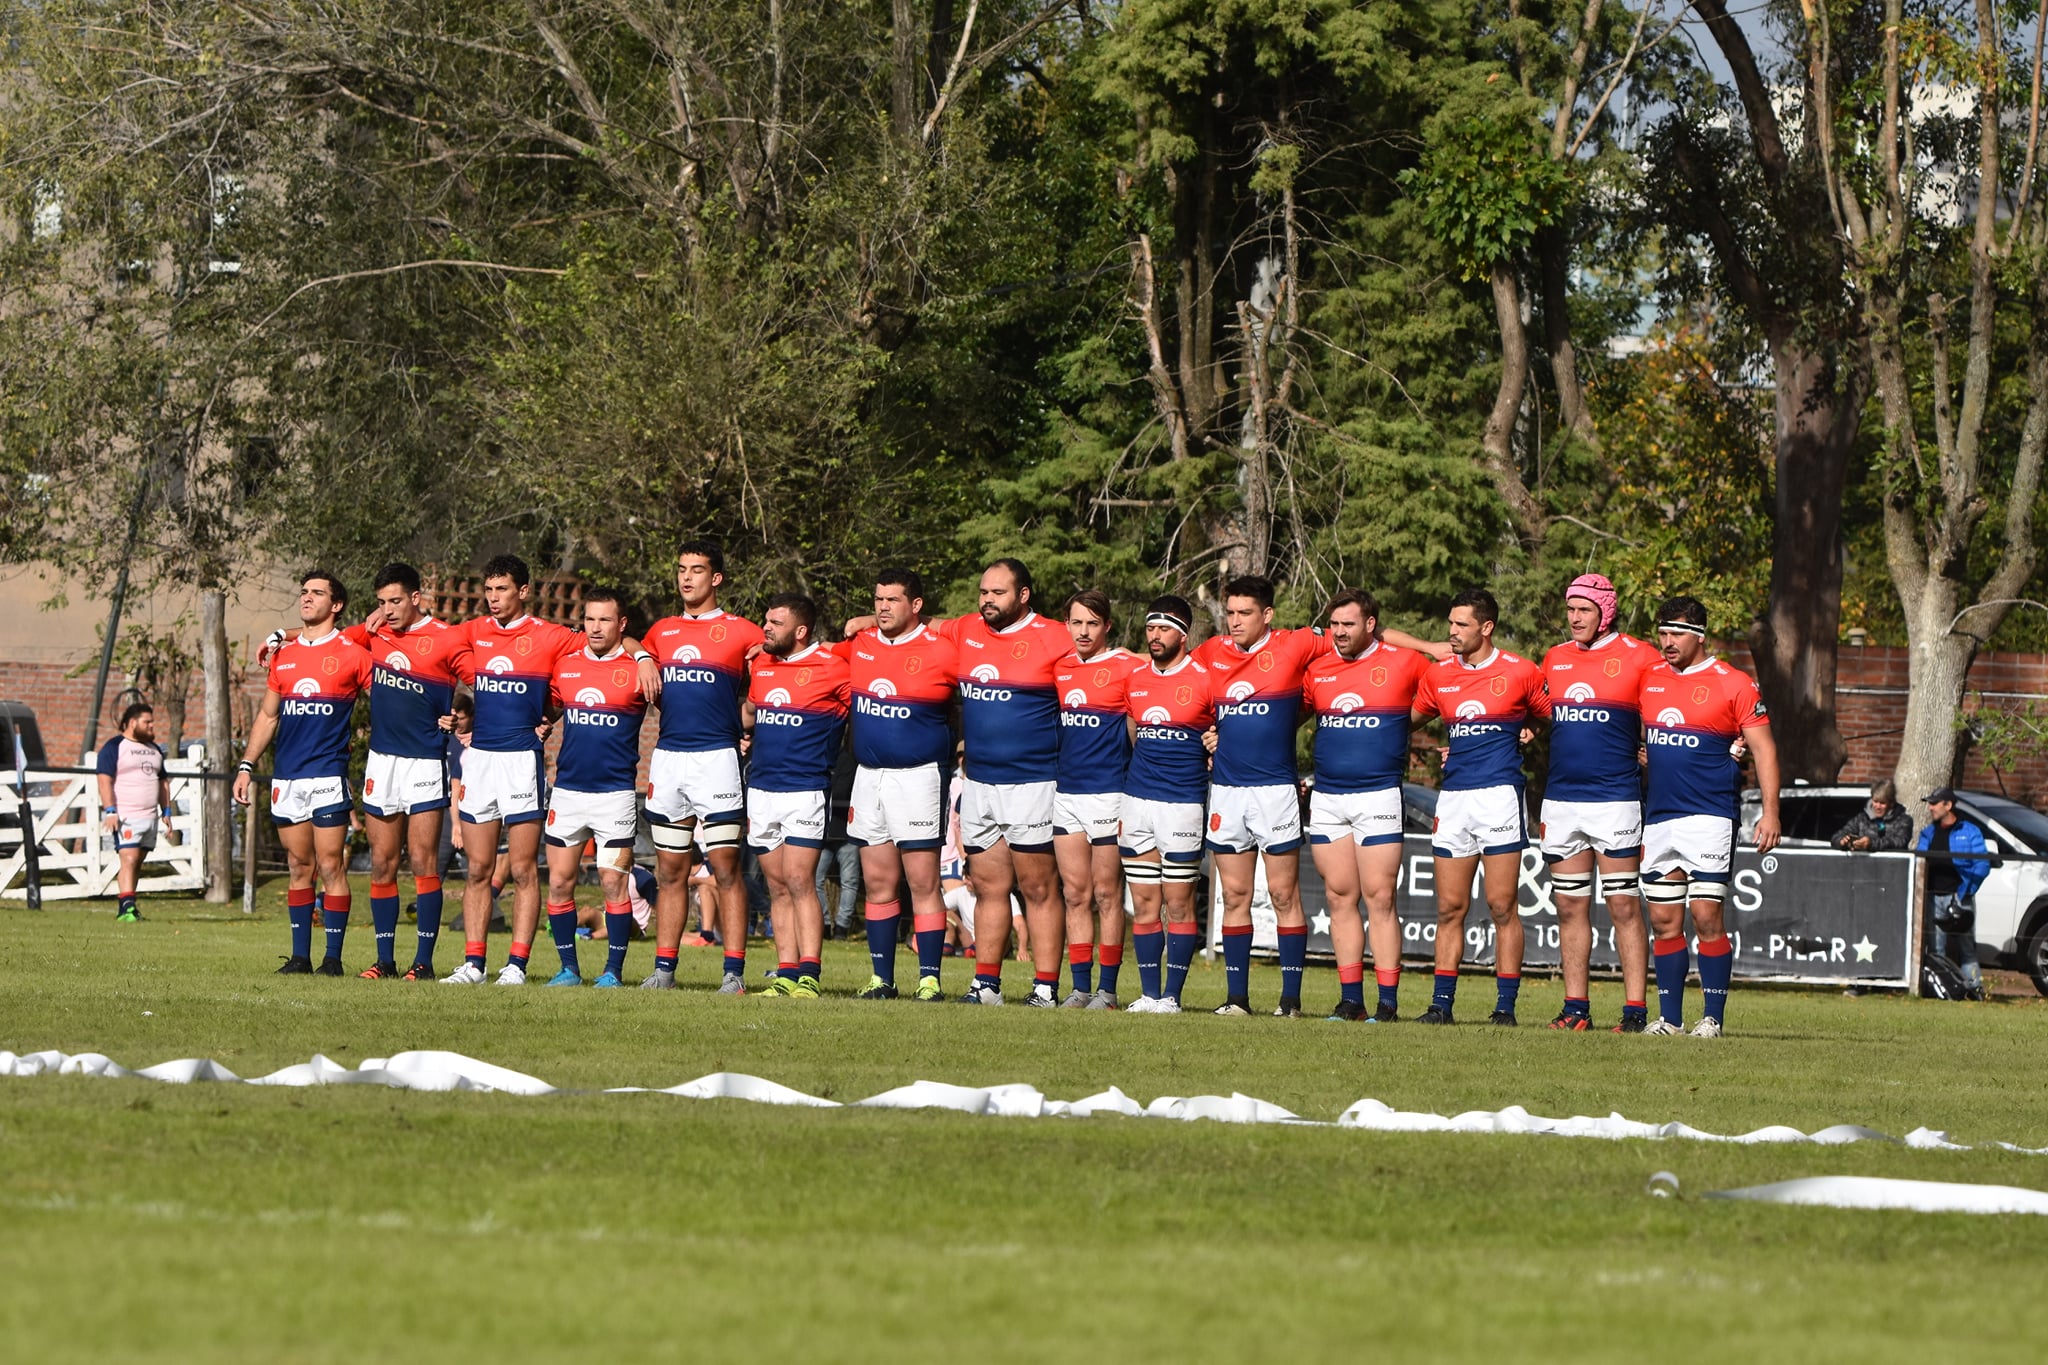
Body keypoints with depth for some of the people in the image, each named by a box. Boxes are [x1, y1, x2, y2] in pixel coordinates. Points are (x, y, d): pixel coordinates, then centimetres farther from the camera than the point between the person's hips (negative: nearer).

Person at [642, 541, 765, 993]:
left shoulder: (740, 632, 1)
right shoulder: (662, 631, 14)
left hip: (716, 757, -5)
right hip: (667, 757, 5)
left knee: (726, 868, -7)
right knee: (670, 871, 8)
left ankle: (734, 973, -8)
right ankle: (664, 968, 11)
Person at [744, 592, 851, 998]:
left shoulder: (831, 667, -8)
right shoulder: (761, 664, 13)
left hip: (805, 790, -6)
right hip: (760, 789, 6)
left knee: (800, 881, -13)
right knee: (778, 888, 5)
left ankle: (809, 976, -15)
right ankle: (786, 976, 6)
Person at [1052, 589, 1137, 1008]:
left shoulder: (1127, 667, -4)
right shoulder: (1059, 667, 11)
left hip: (1108, 794, -5)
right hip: (1065, 792, 5)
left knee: (1106, 894, -1)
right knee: (1075, 894, 5)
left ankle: (1108, 990, 3)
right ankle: (1080, 988, 8)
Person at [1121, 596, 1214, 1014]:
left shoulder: (1204, 679, -5)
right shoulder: (1134, 679, 10)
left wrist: (1216, 744, -9)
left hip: (1183, 802, -5)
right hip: (1138, 798, 5)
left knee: (1178, 904, -2)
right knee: (1143, 905, 5)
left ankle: (1172, 995, 2)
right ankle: (1148, 993, 9)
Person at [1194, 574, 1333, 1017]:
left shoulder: (1292, 648, -2)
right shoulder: (1210, 653, 9)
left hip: (1275, 789, -4)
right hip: (1225, 789, 4)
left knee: (1284, 895, -3)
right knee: (1235, 896, 6)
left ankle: (1291, 997, -1)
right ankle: (1236, 994, 8)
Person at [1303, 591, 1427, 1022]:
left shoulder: (1403, 663, -2)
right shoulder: (1317, 668, 9)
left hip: (1379, 796, -4)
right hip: (1326, 798, 4)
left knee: (1379, 898, -7)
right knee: (1340, 898, 4)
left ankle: (1387, 1002, -6)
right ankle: (1350, 998, 9)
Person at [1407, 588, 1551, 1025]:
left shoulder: (1520, 673, -1)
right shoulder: (1438, 674, 10)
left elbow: (1558, 718, 12)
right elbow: (1409, 719, 24)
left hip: (1499, 794, -4)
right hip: (1453, 797, 4)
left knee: (1502, 906, -4)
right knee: (1449, 908, 4)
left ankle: (1506, 1005, -1)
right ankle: (1441, 1002, 7)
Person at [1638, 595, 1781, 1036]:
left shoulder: (1734, 685, -4)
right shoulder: (1649, 679, 11)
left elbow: (1763, 748, -4)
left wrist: (1770, 812, -11)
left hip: (1710, 818, -6)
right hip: (1659, 816, 6)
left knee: (1706, 917, -10)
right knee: (1663, 920, 5)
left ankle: (1712, 1017, -4)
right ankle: (1669, 1018, 10)